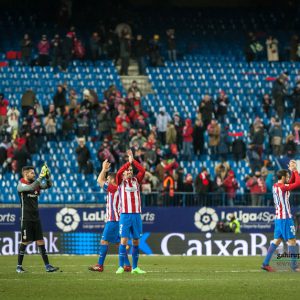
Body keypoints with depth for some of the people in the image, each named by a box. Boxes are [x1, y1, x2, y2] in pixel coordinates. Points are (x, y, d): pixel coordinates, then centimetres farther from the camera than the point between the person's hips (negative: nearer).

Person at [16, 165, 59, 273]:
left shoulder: (35, 183, 10)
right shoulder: (21, 185, -9)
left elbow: (49, 185, 5)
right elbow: (31, 187, -28)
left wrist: (48, 175, -13)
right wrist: (41, 176, -33)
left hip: (36, 218, 6)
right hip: (26, 218, -6)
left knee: (40, 241, 3)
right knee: (25, 242, -3)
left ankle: (47, 265, 2)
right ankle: (19, 266, 8)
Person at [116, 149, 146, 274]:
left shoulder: (136, 180, 12)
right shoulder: (121, 181, 5)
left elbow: (143, 170, -3)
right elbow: (118, 173, -15)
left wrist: (133, 160, -8)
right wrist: (129, 162, -15)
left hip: (136, 215, 3)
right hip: (125, 215, -3)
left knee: (136, 241, 5)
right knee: (124, 240, -8)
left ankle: (135, 267, 11)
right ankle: (121, 266, -7)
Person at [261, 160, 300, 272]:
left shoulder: (275, 186, 11)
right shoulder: (282, 187, -15)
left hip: (278, 217, 9)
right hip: (285, 218, -9)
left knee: (277, 240, 10)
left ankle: (265, 263, 7)